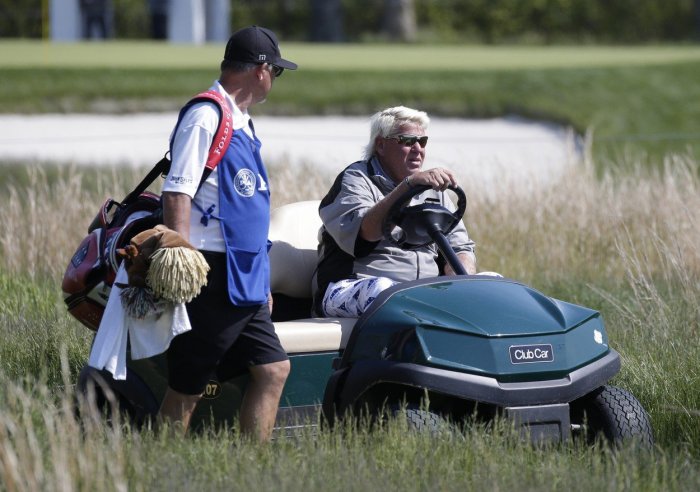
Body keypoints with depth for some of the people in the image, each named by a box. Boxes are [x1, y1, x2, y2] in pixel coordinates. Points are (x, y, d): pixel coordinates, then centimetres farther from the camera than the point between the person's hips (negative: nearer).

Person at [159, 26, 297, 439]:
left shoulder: (242, 122, 19)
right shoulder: (206, 118, -11)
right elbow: (177, 194, -18)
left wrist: (262, 280, 24)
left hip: (244, 282, 10)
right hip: (212, 277, -10)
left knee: (273, 369, 6)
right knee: (188, 388, -5)